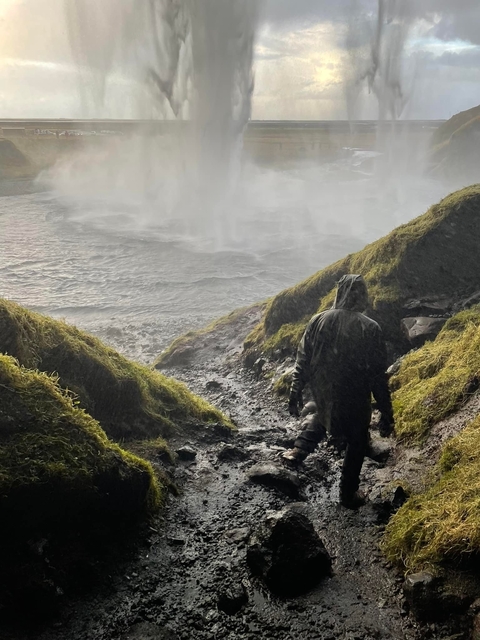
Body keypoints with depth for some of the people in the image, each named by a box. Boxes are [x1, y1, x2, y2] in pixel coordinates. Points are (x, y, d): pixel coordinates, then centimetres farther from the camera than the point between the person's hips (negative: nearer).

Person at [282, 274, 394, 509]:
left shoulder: (318, 321, -9)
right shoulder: (370, 329, -17)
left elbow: (302, 362, -3)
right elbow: (379, 375, -14)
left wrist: (295, 393, 10)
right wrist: (386, 414, -5)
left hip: (323, 395, 3)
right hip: (355, 400, -3)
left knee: (325, 414, 37)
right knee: (356, 445, 20)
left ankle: (300, 449, 30)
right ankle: (348, 494, 31)